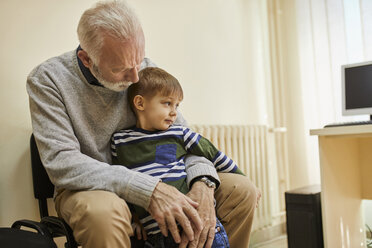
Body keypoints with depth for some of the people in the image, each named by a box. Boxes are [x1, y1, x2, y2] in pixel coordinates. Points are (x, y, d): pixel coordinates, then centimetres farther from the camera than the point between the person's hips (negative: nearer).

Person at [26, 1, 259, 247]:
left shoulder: (147, 72, -2)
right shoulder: (47, 79, -14)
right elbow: (61, 163, -23)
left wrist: (202, 184, -21)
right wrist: (148, 190, -33)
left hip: (151, 185, 4)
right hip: (88, 190, -4)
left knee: (241, 191, -7)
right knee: (104, 210, -41)